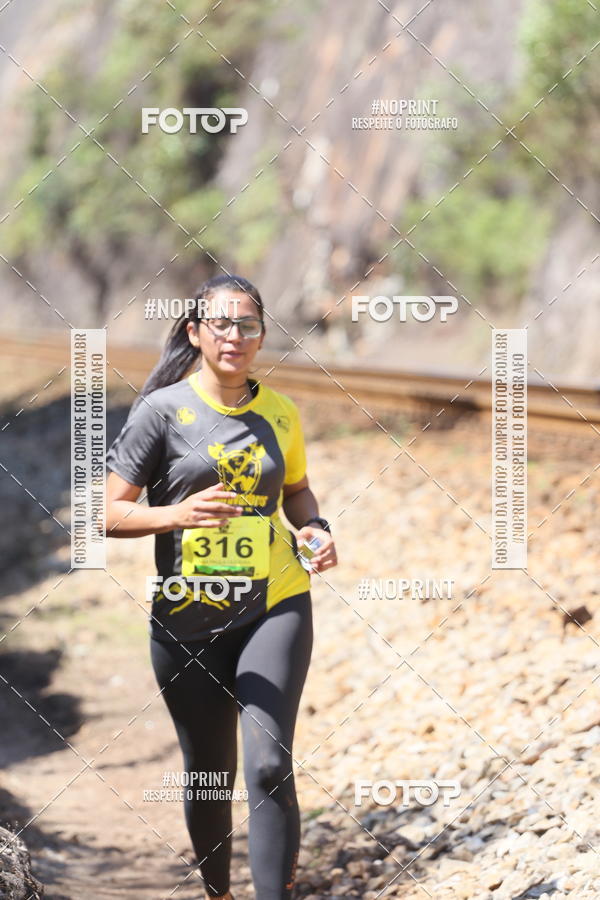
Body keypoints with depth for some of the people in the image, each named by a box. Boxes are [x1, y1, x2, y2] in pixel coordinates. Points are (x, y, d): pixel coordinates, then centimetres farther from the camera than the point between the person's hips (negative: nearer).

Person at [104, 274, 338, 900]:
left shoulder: (280, 413, 6)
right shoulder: (162, 411, -5)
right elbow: (108, 513, -7)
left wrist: (316, 530, 3)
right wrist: (175, 515, -26)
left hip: (275, 607, 1)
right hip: (187, 618, -1)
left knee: (268, 765, -15)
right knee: (208, 777, 10)